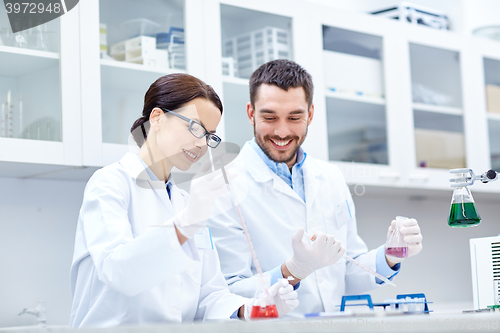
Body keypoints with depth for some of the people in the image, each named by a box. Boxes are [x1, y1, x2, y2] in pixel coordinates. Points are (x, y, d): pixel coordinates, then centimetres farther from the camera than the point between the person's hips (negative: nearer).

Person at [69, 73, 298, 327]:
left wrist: (247, 309, -8)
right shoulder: (111, 183, -2)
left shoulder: (189, 203, 19)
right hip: (113, 328, -5)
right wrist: (184, 225, -30)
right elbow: (117, 270, -19)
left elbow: (208, 295, 11)